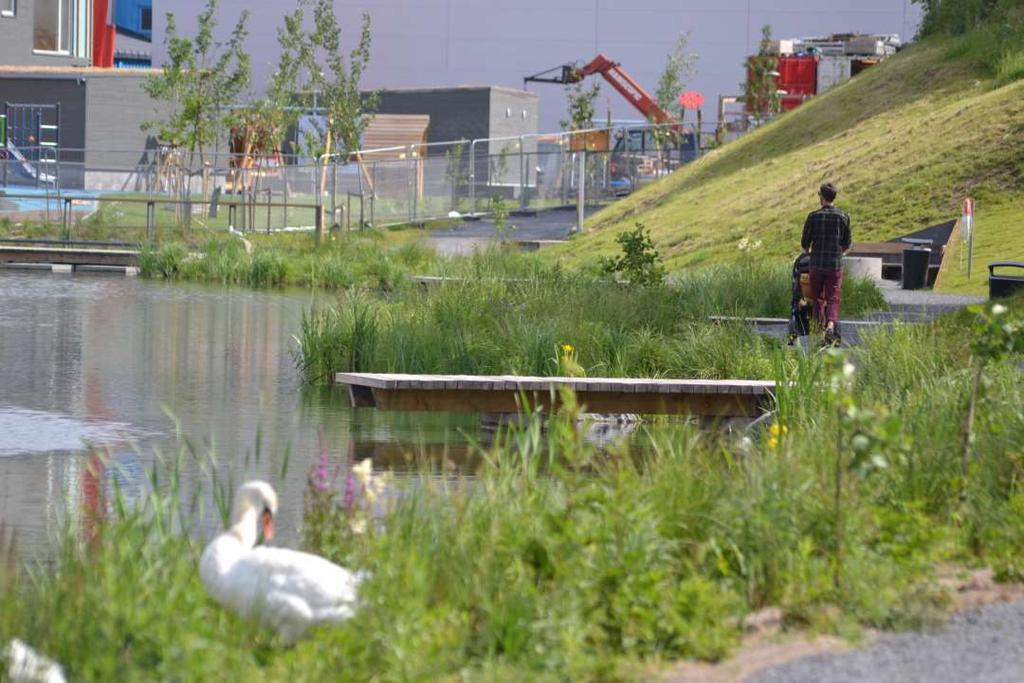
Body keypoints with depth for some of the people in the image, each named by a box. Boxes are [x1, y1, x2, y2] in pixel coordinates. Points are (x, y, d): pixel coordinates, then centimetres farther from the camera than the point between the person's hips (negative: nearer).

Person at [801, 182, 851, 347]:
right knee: (833, 299, -1)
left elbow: (805, 242, 0)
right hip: (835, 265, 0)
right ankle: (831, 325, -23)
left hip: (817, 264, 0)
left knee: (818, 298, 14)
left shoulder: (813, 216, -5)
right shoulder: (843, 217, -1)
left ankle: (820, 326, 18)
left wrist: (808, 251, 23)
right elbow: (847, 243, 6)